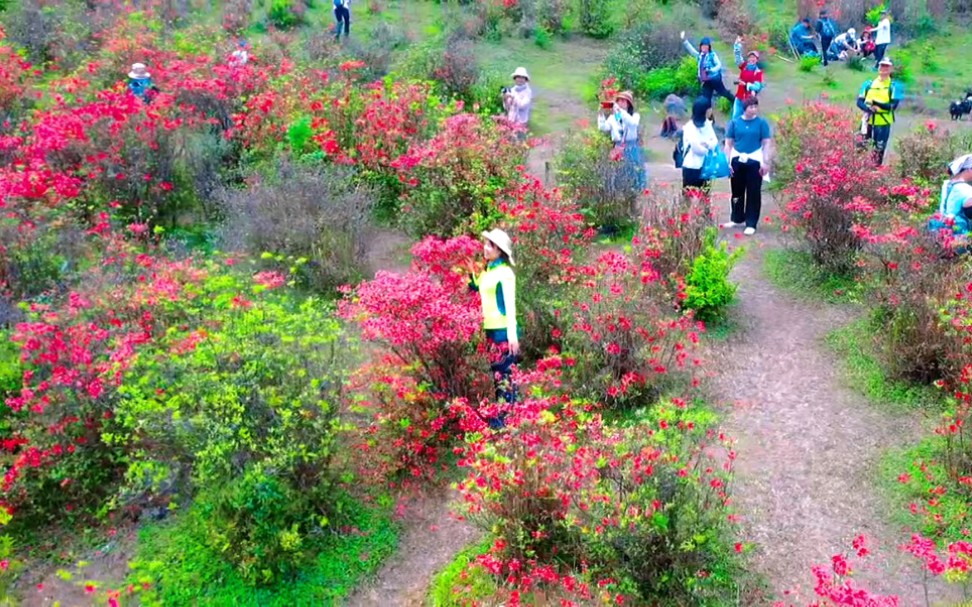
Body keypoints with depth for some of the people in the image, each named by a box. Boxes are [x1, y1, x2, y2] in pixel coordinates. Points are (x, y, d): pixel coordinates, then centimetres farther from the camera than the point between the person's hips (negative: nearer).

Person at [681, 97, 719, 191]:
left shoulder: (707, 123, 7)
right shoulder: (689, 127, -17)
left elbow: (715, 141, 3)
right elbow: (697, 148, -20)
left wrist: (707, 144, -18)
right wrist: (708, 148, -2)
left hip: (704, 166, 7)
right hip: (692, 167, -7)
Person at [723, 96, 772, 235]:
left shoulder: (762, 122, -1)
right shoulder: (735, 122, 4)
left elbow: (767, 143, -1)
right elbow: (728, 143, 7)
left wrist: (766, 162, -7)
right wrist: (727, 162, 1)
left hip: (754, 161, -2)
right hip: (737, 160, 2)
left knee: (753, 193, 2)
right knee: (737, 191, 13)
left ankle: (751, 224, 7)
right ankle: (737, 219, 29)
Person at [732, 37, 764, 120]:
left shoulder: (758, 72, -9)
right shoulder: (744, 66, 3)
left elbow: (758, 86, -16)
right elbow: (737, 56, -6)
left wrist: (746, 84, -28)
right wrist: (738, 43, -20)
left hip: (749, 99, -4)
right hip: (739, 98, 4)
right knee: (735, 117, 8)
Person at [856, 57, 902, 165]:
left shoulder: (894, 86, 0)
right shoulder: (869, 84, 8)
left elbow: (893, 105, -9)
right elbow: (859, 101, 3)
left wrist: (878, 104, -22)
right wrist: (868, 108, -16)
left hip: (883, 123, -2)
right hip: (868, 121, 2)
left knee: (879, 150, 1)